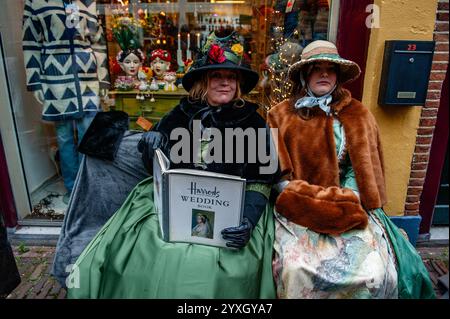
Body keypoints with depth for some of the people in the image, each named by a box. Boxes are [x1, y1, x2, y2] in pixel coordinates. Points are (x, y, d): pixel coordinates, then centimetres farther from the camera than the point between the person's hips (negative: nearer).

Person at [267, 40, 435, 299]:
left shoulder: (358, 115, 11)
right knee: (296, 269, -23)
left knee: (374, 274, -18)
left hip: (350, 211, 2)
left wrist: (346, 200, -4)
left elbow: (366, 170, 12)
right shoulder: (281, 116, 5)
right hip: (299, 210, -1)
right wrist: (313, 199, -10)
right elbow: (276, 172, 2)